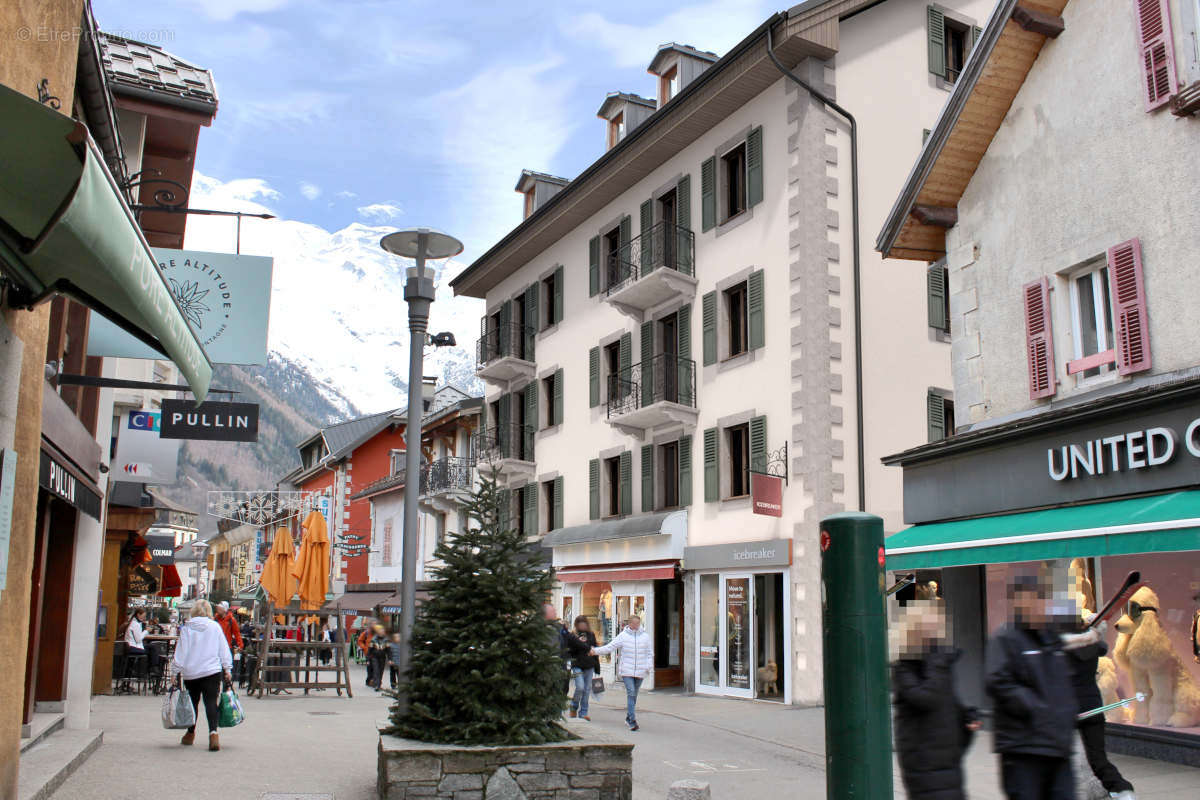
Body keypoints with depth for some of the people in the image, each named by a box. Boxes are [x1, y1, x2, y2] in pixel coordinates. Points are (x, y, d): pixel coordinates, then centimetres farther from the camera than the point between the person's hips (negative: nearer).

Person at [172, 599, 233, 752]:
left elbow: (180, 652, 2)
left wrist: (177, 672, 8)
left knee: (193, 702, 16)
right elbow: (223, 649, 4)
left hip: (190, 672, 1)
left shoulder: (186, 628, 0)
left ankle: (190, 733, 29)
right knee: (211, 702, -6)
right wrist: (227, 669, 11)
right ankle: (213, 732, -25)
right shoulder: (215, 626, 1)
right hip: (212, 671, -1)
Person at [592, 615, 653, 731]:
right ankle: (632, 721, -16)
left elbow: (650, 653, 11)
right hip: (626, 670, -2)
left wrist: (648, 666, -3)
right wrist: (595, 651, -11)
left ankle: (628, 718, 27)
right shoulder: (623, 636, 1)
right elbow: (609, 647, -1)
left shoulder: (645, 636, 7)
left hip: (640, 671, 3)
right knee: (631, 693, -14)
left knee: (634, 695, 11)